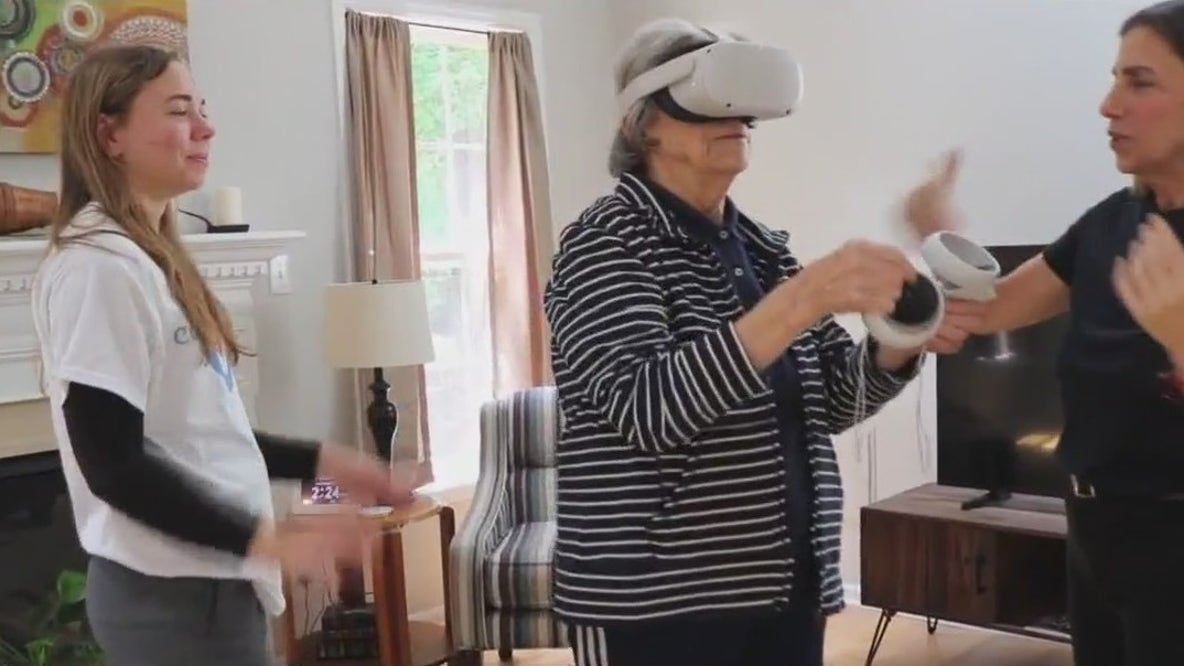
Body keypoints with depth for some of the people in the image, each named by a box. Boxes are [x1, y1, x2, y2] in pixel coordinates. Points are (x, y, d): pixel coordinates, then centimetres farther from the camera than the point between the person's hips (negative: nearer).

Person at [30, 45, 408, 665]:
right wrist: (263, 538, -23)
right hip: (174, 593, -9)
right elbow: (113, 464, -23)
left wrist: (320, 460, 12)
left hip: (202, 580, 9)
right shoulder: (97, 264, -17)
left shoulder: (151, 256, 12)